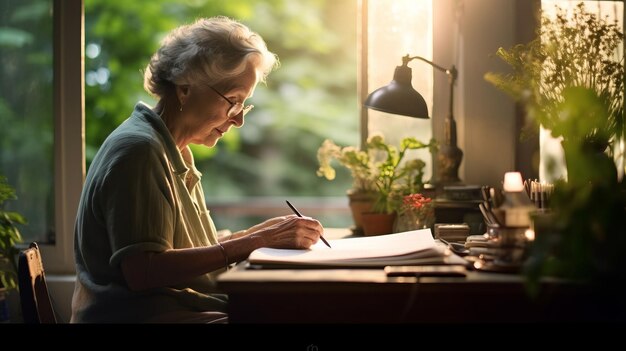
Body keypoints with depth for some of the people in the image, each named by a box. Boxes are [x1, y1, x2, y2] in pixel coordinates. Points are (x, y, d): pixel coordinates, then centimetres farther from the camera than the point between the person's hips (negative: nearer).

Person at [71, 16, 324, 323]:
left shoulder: (176, 153, 18)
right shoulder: (138, 150, -13)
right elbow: (142, 272, -22)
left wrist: (262, 233, 4)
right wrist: (256, 241, -21)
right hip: (139, 315, -9)